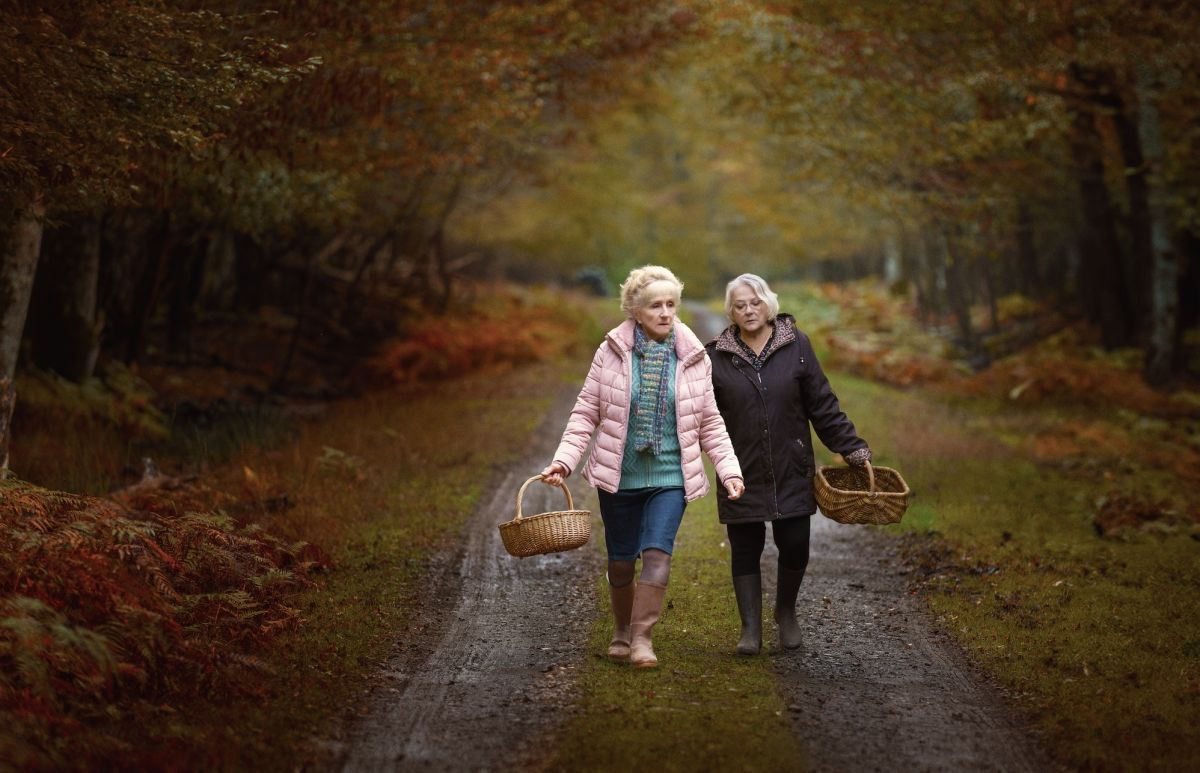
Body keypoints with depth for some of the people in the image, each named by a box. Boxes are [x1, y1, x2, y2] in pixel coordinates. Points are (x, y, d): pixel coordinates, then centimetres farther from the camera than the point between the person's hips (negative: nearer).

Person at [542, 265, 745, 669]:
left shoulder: (693, 357, 0)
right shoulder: (612, 351, -4)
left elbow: (710, 423, 7)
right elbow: (586, 412, 0)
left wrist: (729, 469, -3)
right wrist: (564, 460, -10)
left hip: (670, 477, 0)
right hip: (618, 475, 0)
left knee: (657, 553, -16)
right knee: (621, 560, 10)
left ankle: (642, 637, -10)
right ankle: (622, 632, 31)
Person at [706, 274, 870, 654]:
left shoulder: (796, 346, 1)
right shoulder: (717, 356, 0)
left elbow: (823, 405, 4)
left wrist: (854, 449, 1)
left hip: (791, 473, 0)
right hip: (742, 476, 0)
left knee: (795, 547, 2)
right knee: (745, 551, 3)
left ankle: (786, 612, 28)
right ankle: (751, 627, 15)